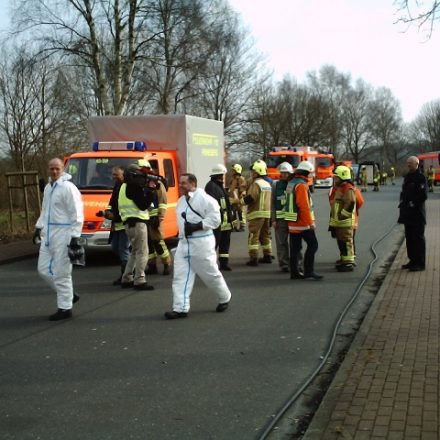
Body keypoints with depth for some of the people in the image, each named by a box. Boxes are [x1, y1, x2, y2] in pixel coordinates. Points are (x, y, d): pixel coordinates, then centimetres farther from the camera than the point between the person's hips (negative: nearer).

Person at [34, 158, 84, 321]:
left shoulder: (68, 188, -13)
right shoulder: (48, 187, 13)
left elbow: (76, 214, -16)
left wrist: (75, 237, -19)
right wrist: (38, 227, 22)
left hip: (63, 234, -9)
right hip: (48, 234, 9)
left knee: (61, 272, -4)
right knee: (44, 269, 11)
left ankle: (65, 308, 7)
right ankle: (69, 294, 26)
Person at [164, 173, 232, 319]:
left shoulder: (204, 199, -13)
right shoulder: (181, 201, 12)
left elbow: (215, 219, -16)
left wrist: (197, 226, -22)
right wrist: (183, 232, 10)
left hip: (201, 242, -7)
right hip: (184, 242, 7)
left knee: (210, 273, 5)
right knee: (180, 276, 0)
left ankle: (224, 298, 29)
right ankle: (181, 308, 2)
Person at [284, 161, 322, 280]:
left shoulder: (291, 183, 14)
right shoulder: (301, 185, -15)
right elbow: (304, 206, -21)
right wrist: (311, 222, -19)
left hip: (292, 222, 9)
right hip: (302, 222, -9)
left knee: (295, 247, 10)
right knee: (312, 244, -5)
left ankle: (295, 272, 13)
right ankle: (309, 271, -7)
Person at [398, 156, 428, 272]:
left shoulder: (421, 177, -10)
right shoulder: (407, 177, 16)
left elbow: (423, 195, -17)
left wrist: (412, 203, -15)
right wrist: (402, 202, 8)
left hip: (417, 214, -8)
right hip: (408, 213, 8)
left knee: (418, 238, -4)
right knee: (409, 237, 13)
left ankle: (420, 263, -1)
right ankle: (413, 260, 23)